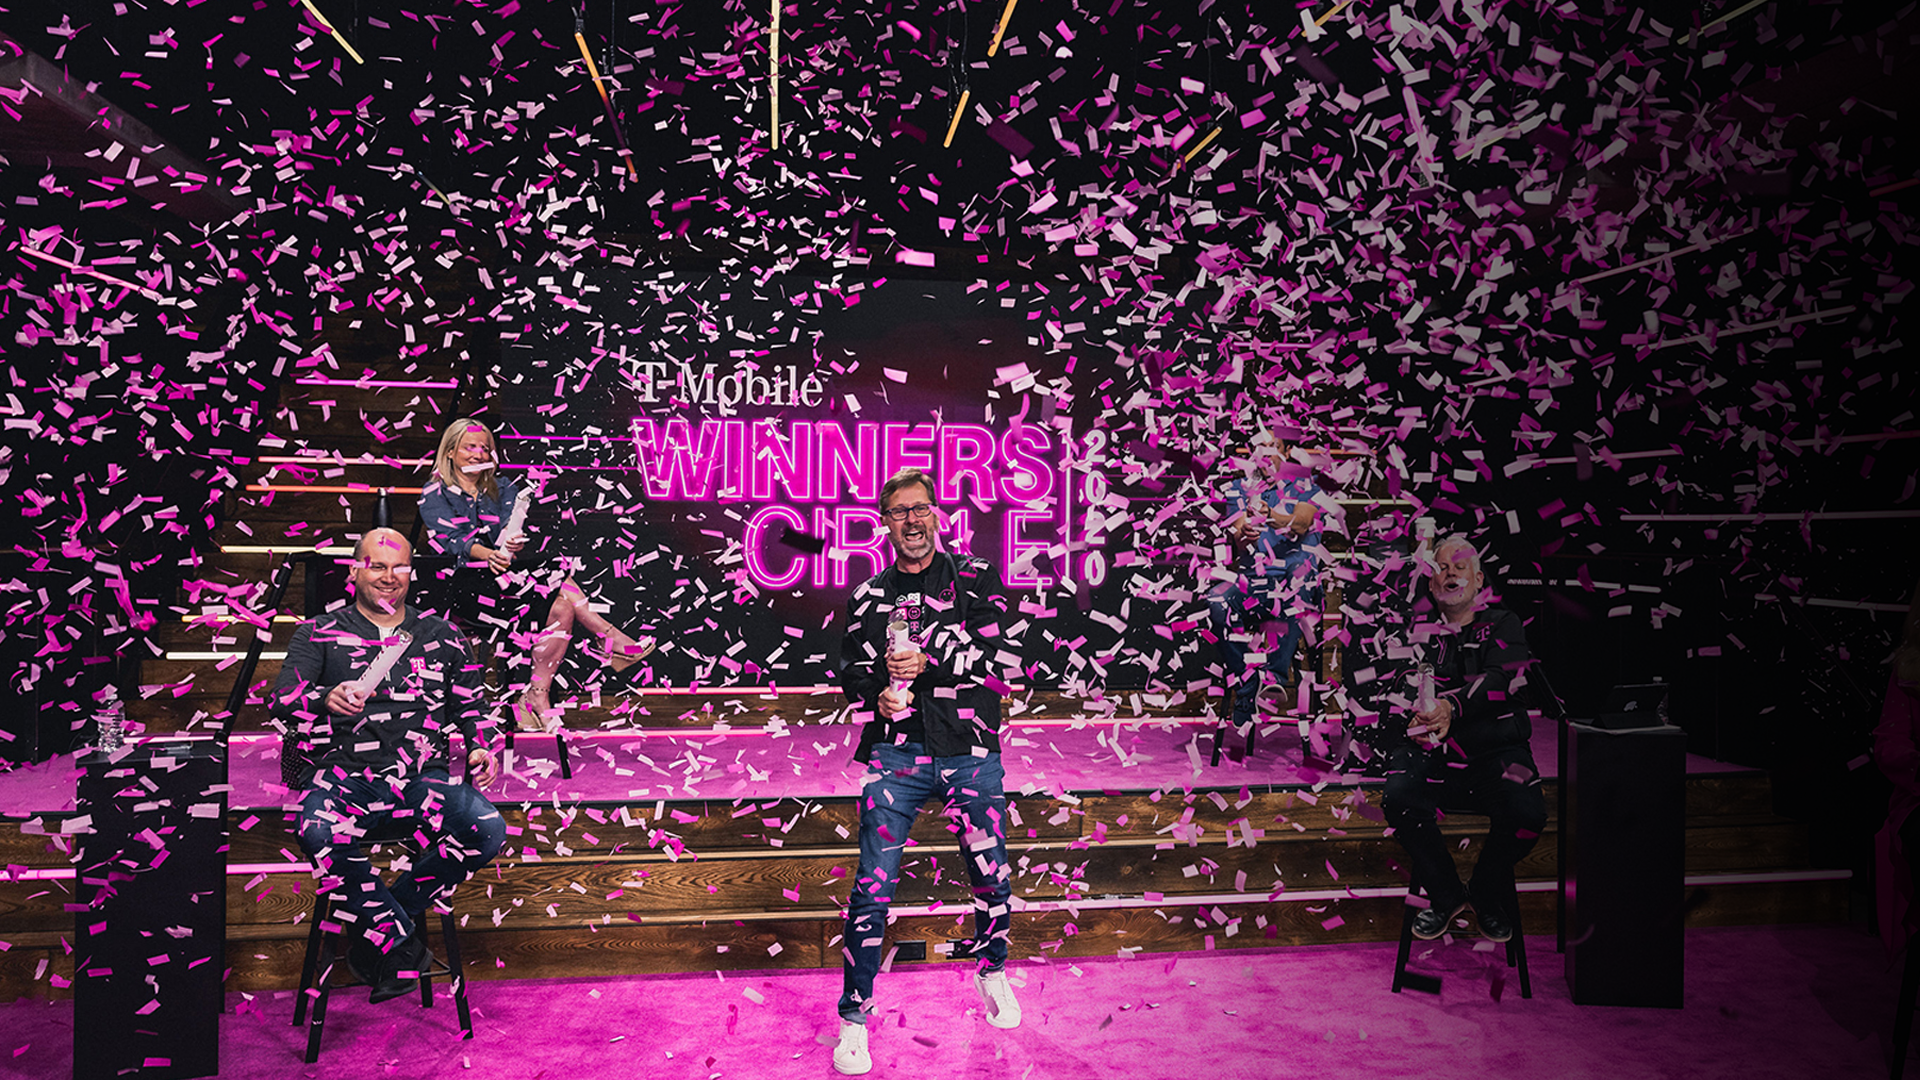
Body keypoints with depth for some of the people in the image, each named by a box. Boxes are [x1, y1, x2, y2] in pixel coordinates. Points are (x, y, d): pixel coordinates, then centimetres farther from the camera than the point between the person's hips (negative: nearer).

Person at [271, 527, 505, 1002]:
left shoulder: (442, 636, 20)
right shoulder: (319, 634, 14)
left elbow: (470, 706, 25)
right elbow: (283, 699, 0)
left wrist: (480, 749, 4)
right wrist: (327, 699, -22)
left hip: (423, 773, 2)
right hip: (345, 772, -1)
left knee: (489, 831, -25)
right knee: (319, 833, -36)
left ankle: (375, 930, -9)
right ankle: (400, 939, -16)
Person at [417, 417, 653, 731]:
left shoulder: (502, 488, 20)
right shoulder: (434, 494, 7)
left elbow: (508, 530, 0)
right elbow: (451, 538, -10)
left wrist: (512, 544, -26)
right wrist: (488, 555, -31)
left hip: (508, 565, 5)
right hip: (466, 576, -5)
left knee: (561, 603, -27)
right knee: (556, 576, -27)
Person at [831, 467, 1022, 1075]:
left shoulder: (975, 578, 5)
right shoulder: (869, 596, 11)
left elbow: (993, 647, -7)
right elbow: (850, 668, 14)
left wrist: (927, 663, -20)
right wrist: (877, 691, -8)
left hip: (969, 750, 0)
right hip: (895, 752, 1)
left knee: (992, 877, 8)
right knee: (873, 885, -3)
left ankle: (992, 970, 38)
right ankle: (854, 1016, 12)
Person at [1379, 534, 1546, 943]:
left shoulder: (1502, 625, 13)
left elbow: (1503, 679, -6)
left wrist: (1452, 705, -23)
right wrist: (1419, 717, -15)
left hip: (1496, 751, 0)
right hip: (1431, 752, 0)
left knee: (1527, 811, -27)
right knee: (1399, 797, -29)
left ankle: (1487, 896, 4)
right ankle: (1445, 896, -3)